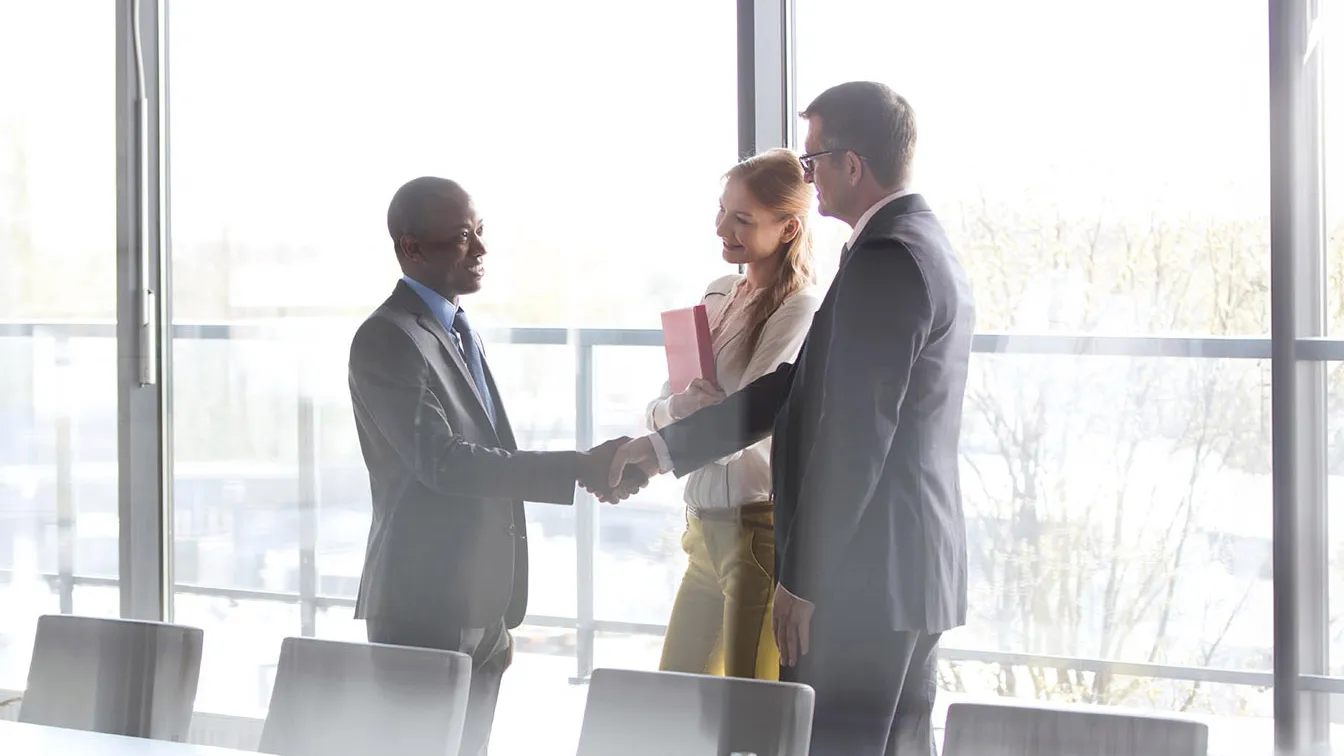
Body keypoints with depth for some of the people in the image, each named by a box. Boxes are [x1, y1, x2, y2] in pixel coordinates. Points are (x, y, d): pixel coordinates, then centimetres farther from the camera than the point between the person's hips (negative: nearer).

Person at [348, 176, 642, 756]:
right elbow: (440, 460, -23)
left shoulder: (459, 333, 17)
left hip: (480, 611, 8)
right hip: (426, 613, -8)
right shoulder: (388, 338, -12)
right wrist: (579, 470, -26)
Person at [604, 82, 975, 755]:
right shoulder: (923, 249, 17)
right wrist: (664, 448, 15)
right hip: (910, 572, 10)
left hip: (863, 575, -10)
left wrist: (802, 579, -18)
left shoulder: (886, 261, -16)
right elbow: (796, 387, 17)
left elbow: (856, 435, -21)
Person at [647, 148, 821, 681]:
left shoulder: (799, 309, -11)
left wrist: (676, 407, 1)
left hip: (758, 526, -8)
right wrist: (681, 405, -11)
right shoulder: (718, 296, 12)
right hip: (706, 526, 8)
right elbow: (658, 411, 11)